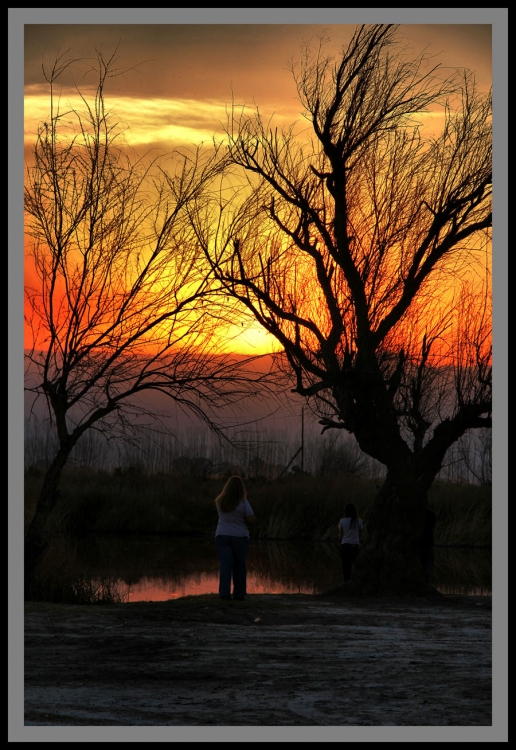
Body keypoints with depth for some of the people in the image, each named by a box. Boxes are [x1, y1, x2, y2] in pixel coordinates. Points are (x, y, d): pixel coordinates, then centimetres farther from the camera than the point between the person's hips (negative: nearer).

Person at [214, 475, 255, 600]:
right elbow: (251, 520, -13)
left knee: (225, 565, -3)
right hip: (240, 537, -2)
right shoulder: (243, 503, -11)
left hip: (222, 536, 2)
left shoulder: (220, 501, 0)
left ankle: (224, 593, -14)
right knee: (239, 565, 9)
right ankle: (239, 593, 15)